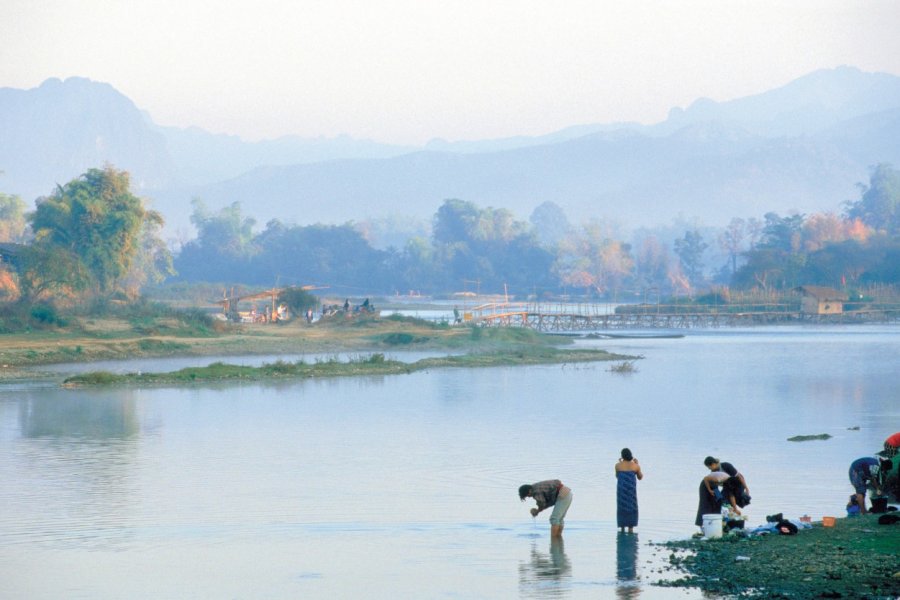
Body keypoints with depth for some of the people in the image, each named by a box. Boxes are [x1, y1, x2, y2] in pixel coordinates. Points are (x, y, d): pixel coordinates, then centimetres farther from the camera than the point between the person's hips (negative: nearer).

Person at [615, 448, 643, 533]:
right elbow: (640, 477, 13)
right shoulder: (635, 465, -2)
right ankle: (631, 528, 1)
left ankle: (622, 527, 10)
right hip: (631, 490, -1)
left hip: (621, 489, 1)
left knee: (622, 508, 11)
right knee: (631, 509, 6)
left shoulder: (618, 465, -2)